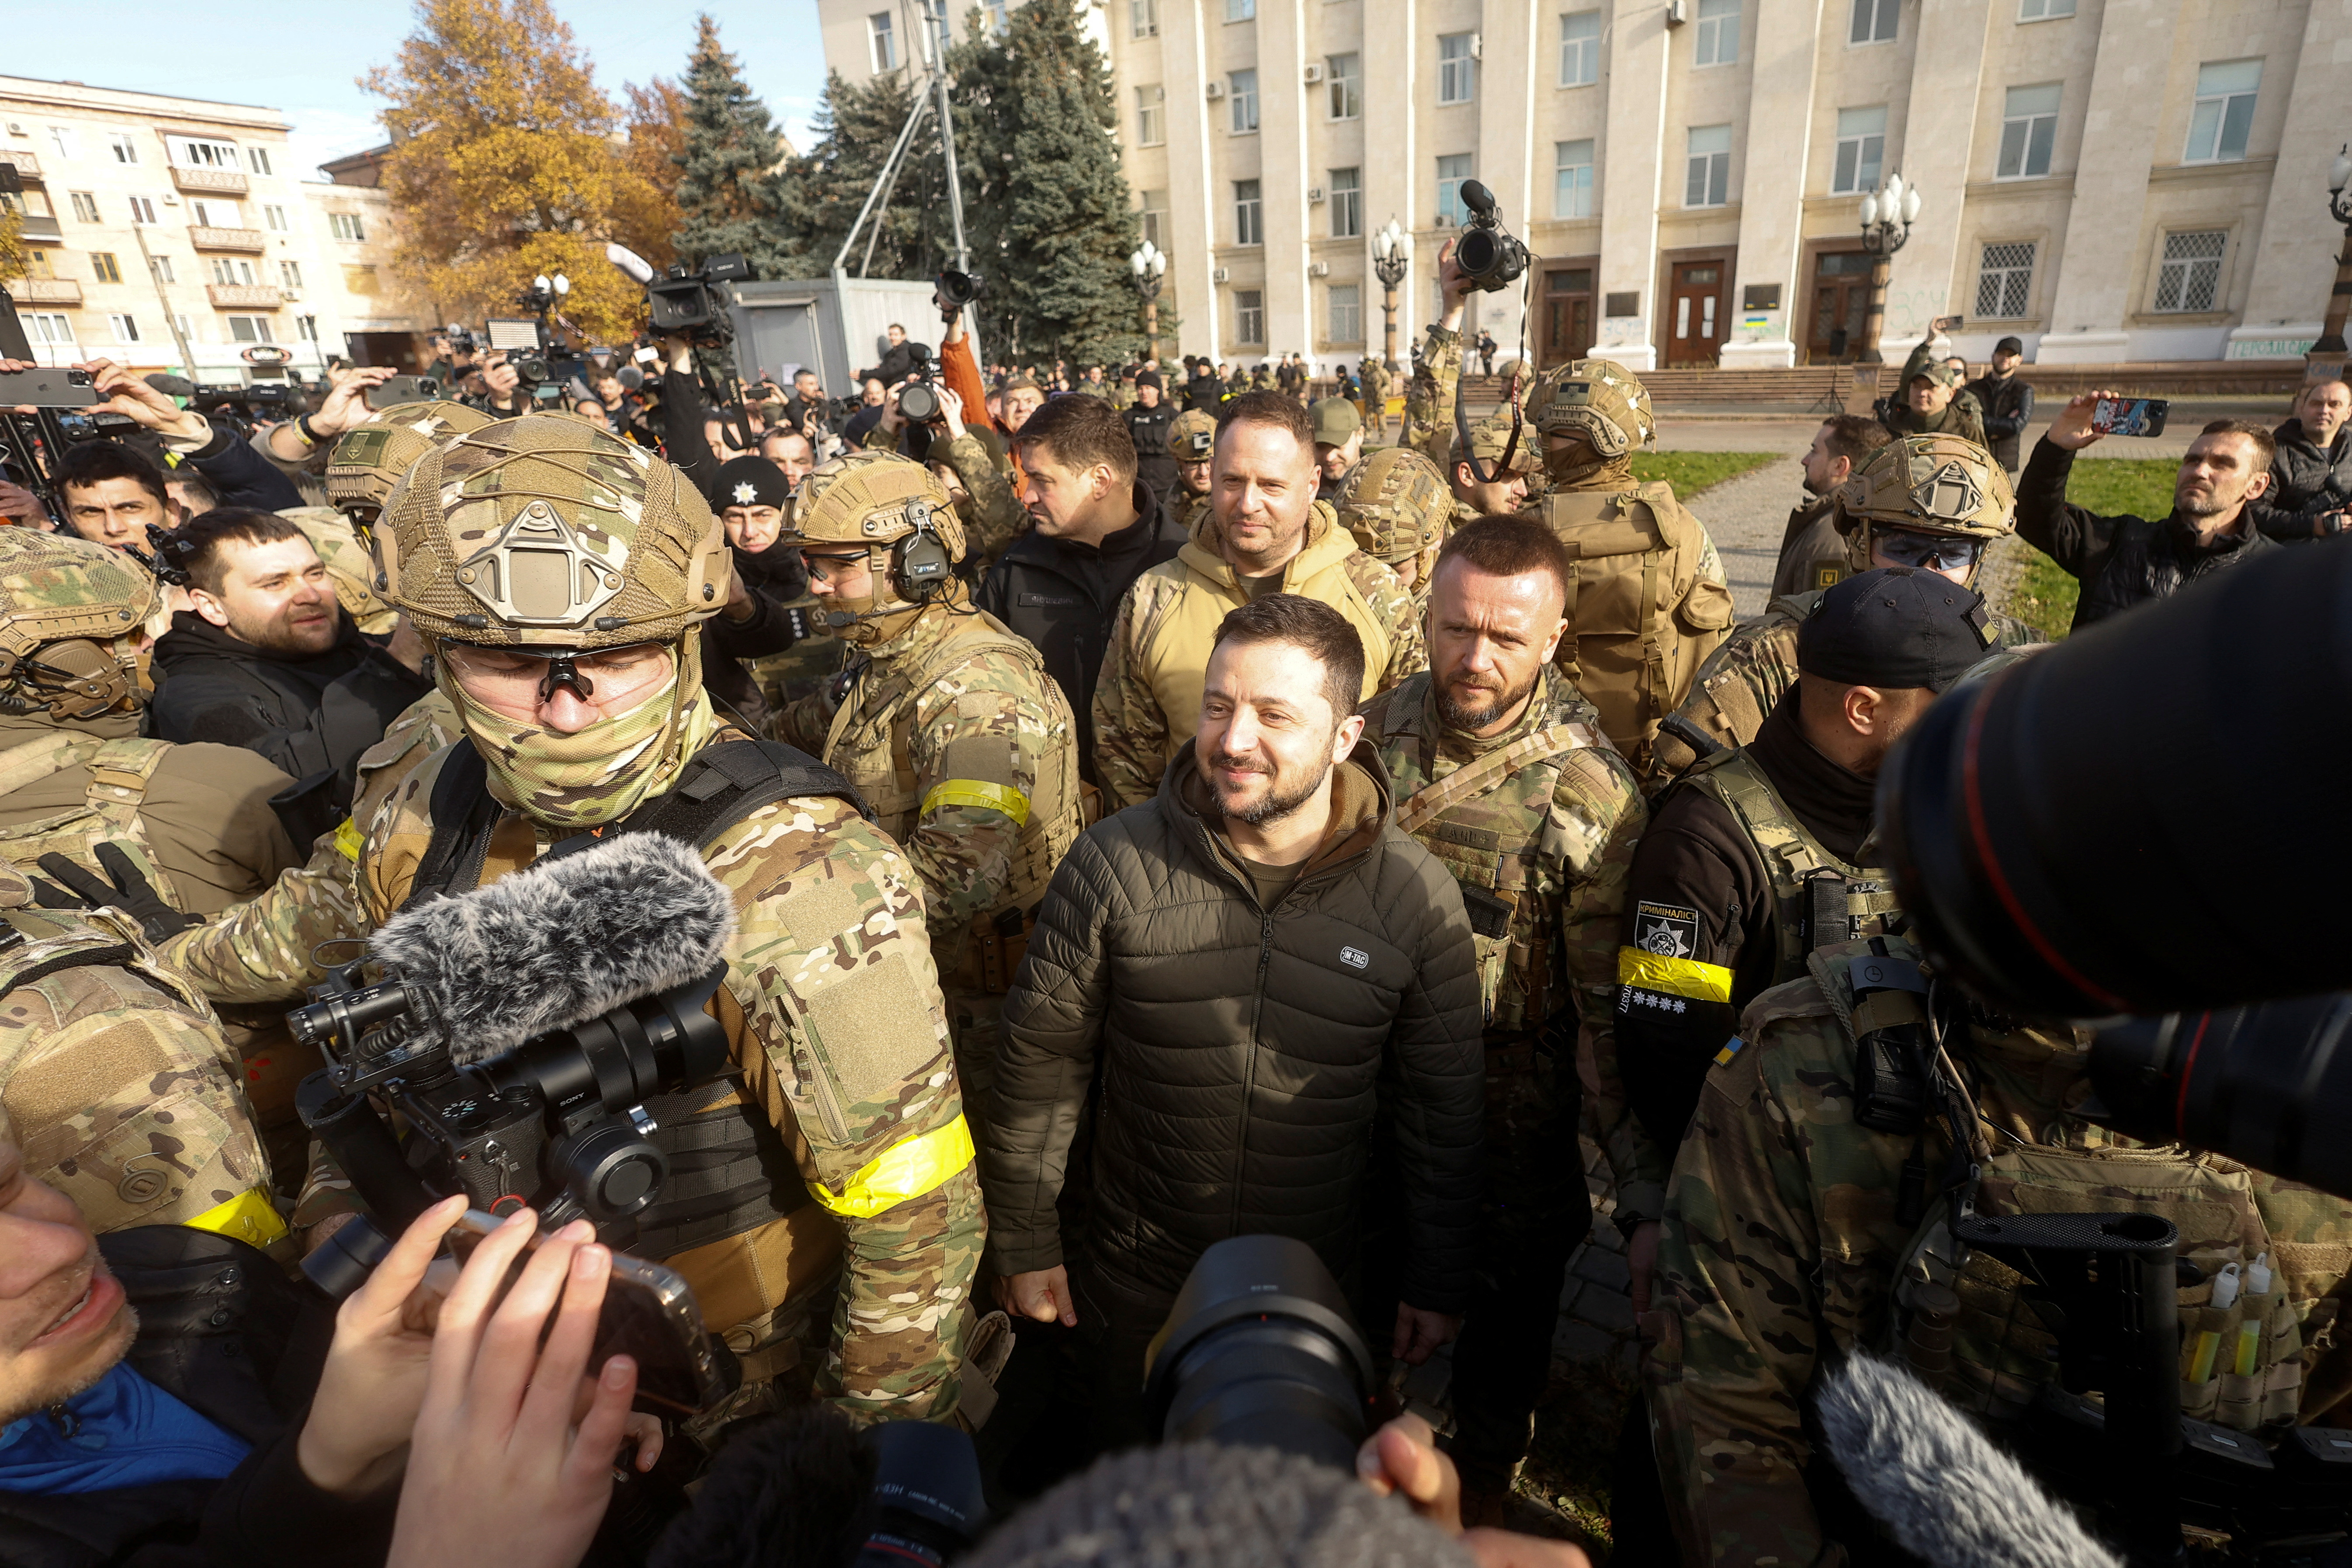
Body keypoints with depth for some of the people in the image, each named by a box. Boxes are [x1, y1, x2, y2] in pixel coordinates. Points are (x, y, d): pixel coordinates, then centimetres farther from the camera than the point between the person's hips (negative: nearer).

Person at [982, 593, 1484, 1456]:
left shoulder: (1416, 897, -15)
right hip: (1132, 1280, 0)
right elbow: (1041, 1060, -8)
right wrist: (1025, 1243, -2)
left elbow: (1441, 1110, -4)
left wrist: (1437, 1283, 3)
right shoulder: (1115, 861, -17)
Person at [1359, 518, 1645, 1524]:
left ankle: (1483, 1478, 50)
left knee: (1508, 1293, 20)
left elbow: (1610, 1001, -16)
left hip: (1515, 1112, -3)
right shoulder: (1377, 729, -8)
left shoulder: (1591, 790, -20)